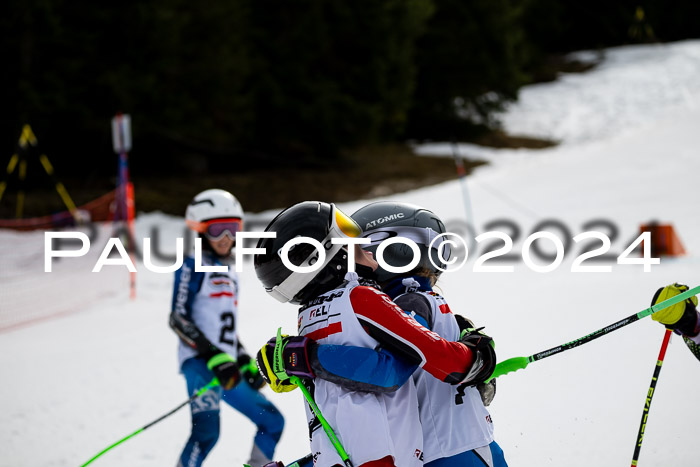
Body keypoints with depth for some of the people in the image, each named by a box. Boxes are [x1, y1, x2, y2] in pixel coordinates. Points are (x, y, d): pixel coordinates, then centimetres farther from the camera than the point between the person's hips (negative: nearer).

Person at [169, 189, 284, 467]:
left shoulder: (230, 274, 22)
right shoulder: (193, 267, -2)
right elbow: (178, 319, -10)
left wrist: (246, 363, 16)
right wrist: (213, 356, -18)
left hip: (228, 371, 8)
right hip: (200, 363, -8)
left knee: (272, 422, 10)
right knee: (206, 431, -25)